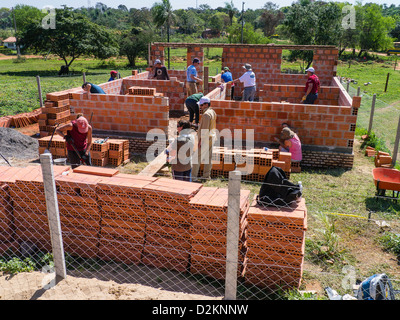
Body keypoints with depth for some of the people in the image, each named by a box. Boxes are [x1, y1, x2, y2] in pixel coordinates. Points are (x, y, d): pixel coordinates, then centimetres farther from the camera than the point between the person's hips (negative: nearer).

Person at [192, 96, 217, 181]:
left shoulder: (206, 114, -19)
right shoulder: (213, 112, 11)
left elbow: (205, 129, -22)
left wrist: (200, 140, -19)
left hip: (205, 138, -10)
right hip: (212, 137, 10)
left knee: (198, 156, -4)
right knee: (208, 156, 13)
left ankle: (193, 176, -1)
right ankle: (206, 175, 19)